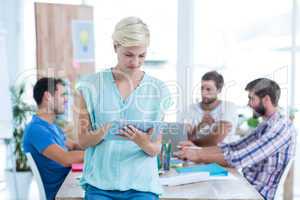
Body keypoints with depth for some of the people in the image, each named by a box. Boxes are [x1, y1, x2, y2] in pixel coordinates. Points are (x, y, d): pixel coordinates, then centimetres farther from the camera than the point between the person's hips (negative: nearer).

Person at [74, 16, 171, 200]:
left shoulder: (158, 90, -1)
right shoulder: (91, 85, -2)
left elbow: (156, 149, 1)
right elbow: (83, 141, 2)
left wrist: (142, 142, -20)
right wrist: (103, 132, -19)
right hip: (100, 184, 0)